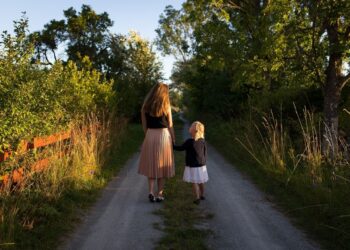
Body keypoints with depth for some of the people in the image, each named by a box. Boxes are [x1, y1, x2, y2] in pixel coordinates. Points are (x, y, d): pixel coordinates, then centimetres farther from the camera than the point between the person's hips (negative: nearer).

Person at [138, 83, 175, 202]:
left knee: (151, 166, 13)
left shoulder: (145, 106, 3)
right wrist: (173, 139, 6)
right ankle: (159, 194, 13)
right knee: (162, 166, 9)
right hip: (164, 136, -2)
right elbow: (170, 125, -3)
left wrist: (148, 136, 14)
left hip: (150, 136, 2)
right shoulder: (166, 106, -4)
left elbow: (144, 125, 5)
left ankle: (151, 192, -1)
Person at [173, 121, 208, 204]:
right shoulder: (203, 141, -1)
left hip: (192, 166, -6)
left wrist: (172, 146, 5)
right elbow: (205, 152, 7)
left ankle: (197, 198, 0)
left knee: (194, 182, 1)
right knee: (201, 182, 19)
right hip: (202, 165, 6)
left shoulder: (190, 141, -18)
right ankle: (202, 195, 35)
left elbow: (181, 148, -8)